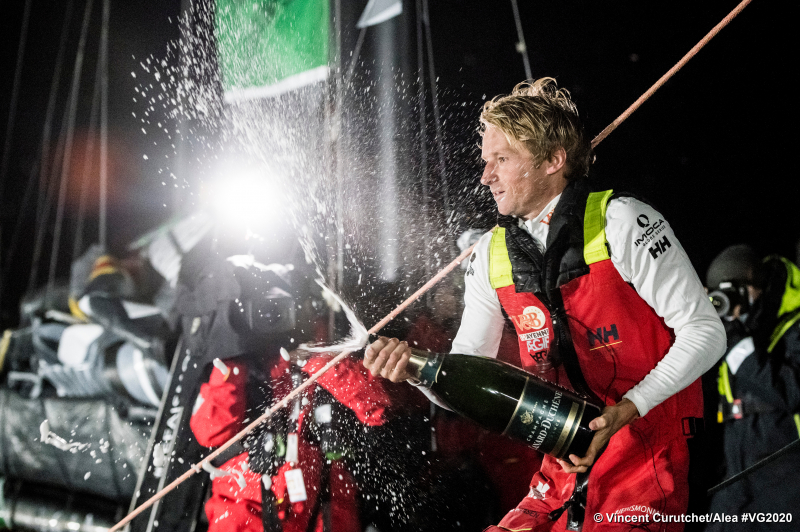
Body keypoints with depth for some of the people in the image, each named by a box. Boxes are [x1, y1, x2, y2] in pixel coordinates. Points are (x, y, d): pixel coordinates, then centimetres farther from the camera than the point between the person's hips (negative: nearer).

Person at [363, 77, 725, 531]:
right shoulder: (492, 255, 5)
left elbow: (705, 331, -11)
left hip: (647, 459, -5)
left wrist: (627, 410, -21)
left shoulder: (621, 222, -12)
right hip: (565, 467, 5)